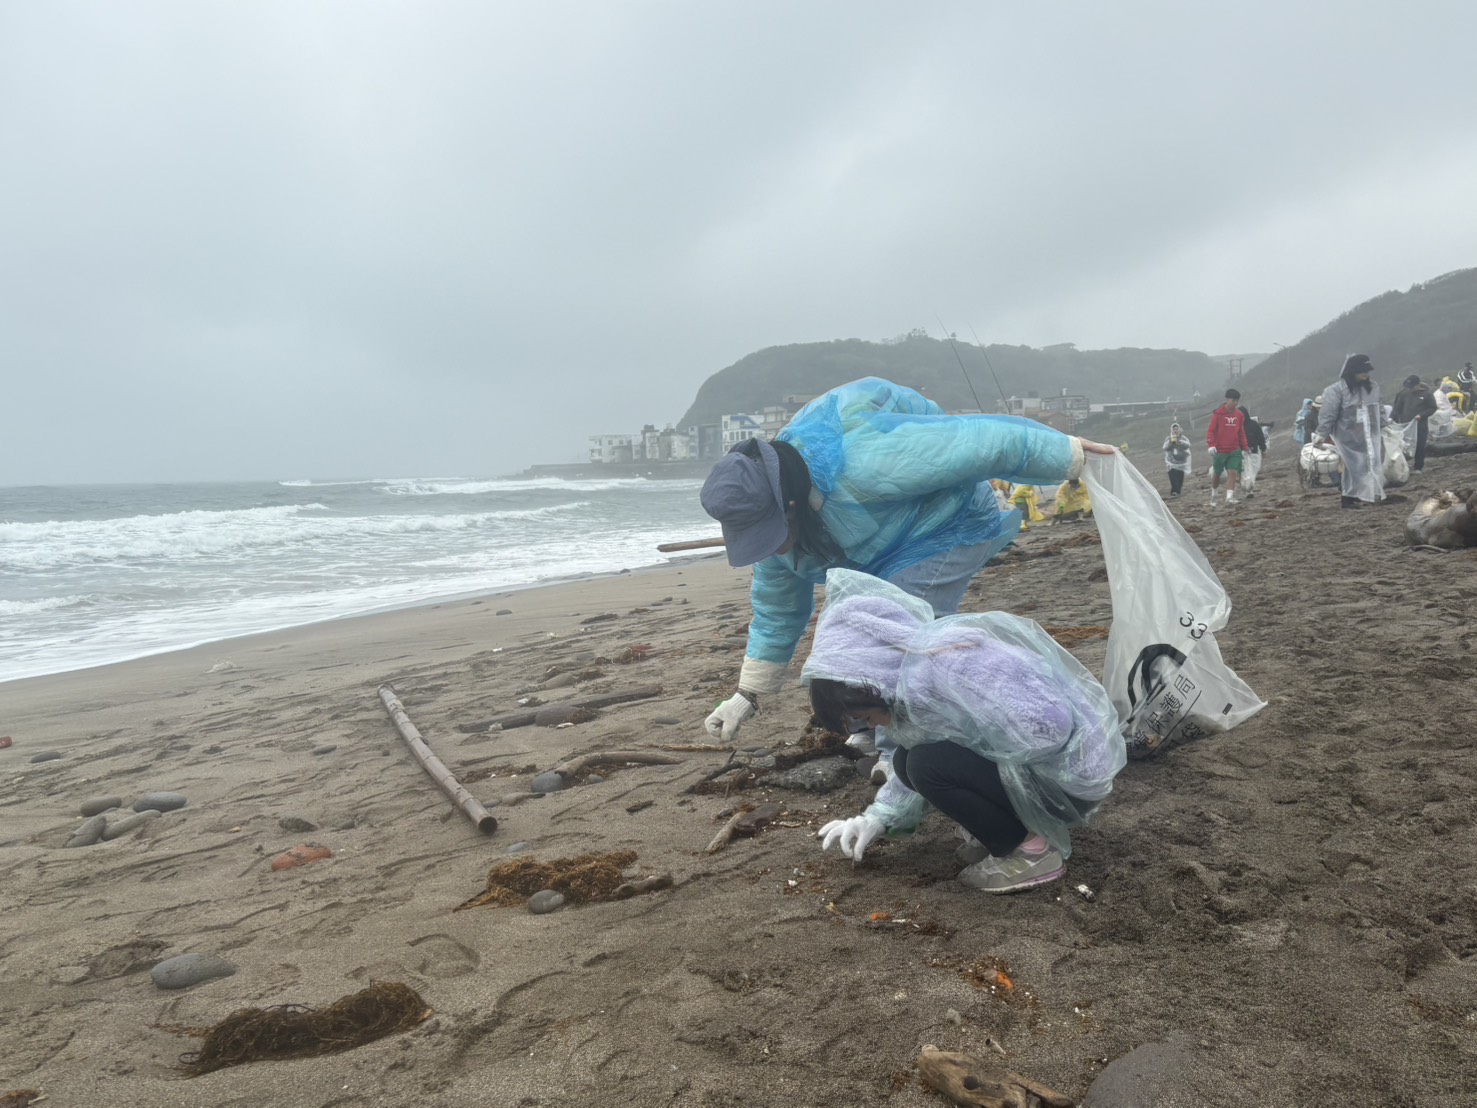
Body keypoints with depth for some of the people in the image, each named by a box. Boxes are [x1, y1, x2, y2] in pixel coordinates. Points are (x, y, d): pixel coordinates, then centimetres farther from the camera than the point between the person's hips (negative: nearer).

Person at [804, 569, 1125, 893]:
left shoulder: (941, 667, -28)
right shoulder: (915, 667, 2)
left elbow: (1047, 726, -31)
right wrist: (880, 816, 8)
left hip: (1072, 775, -9)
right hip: (1030, 762, 9)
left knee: (930, 763, -20)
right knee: (909, 762, 3)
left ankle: (1033, 849, -5)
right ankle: (1015, 826, 12)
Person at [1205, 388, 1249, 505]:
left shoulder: (1239, 415, 6)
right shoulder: (1218, 414, -7)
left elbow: (1241, 433, 14)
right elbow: (1210, 430, -9)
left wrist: (1244, 448, 14)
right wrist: (1211, 445, -21)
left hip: (1234, 451, 3)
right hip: (1219, 450, -2)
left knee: (1232, 472, -12)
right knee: (1216, 474, 11)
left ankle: (1230, 497, -15)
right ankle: (1213, 494, 33)